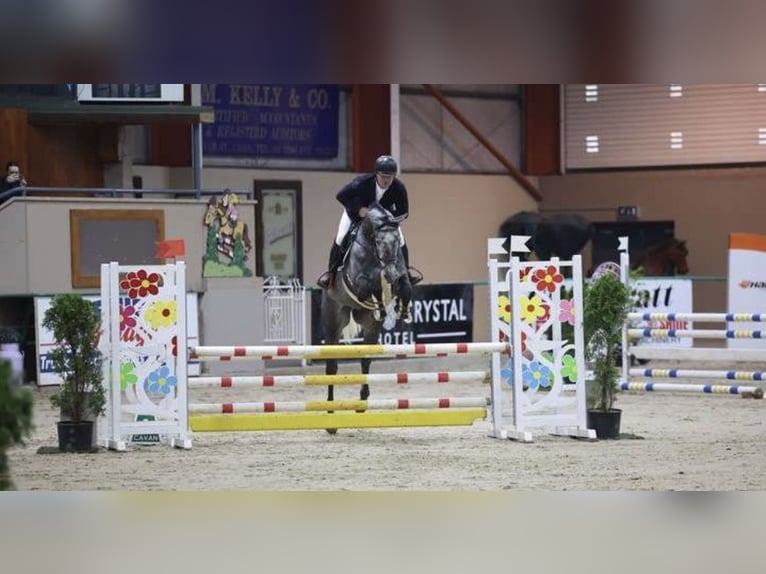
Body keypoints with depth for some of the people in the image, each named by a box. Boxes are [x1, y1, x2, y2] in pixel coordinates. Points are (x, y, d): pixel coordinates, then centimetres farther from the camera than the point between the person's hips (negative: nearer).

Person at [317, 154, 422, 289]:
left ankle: (405, 270, 18)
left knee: (399, 239, -7)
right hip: (355, 213, -2)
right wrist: (359, 209, -43)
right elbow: (341, 196, -34)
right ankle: (331, 272, 8)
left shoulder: (399, 188, -30)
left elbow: (403, 212, -20)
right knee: (340, 238, -12)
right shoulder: (361, 183, -39)